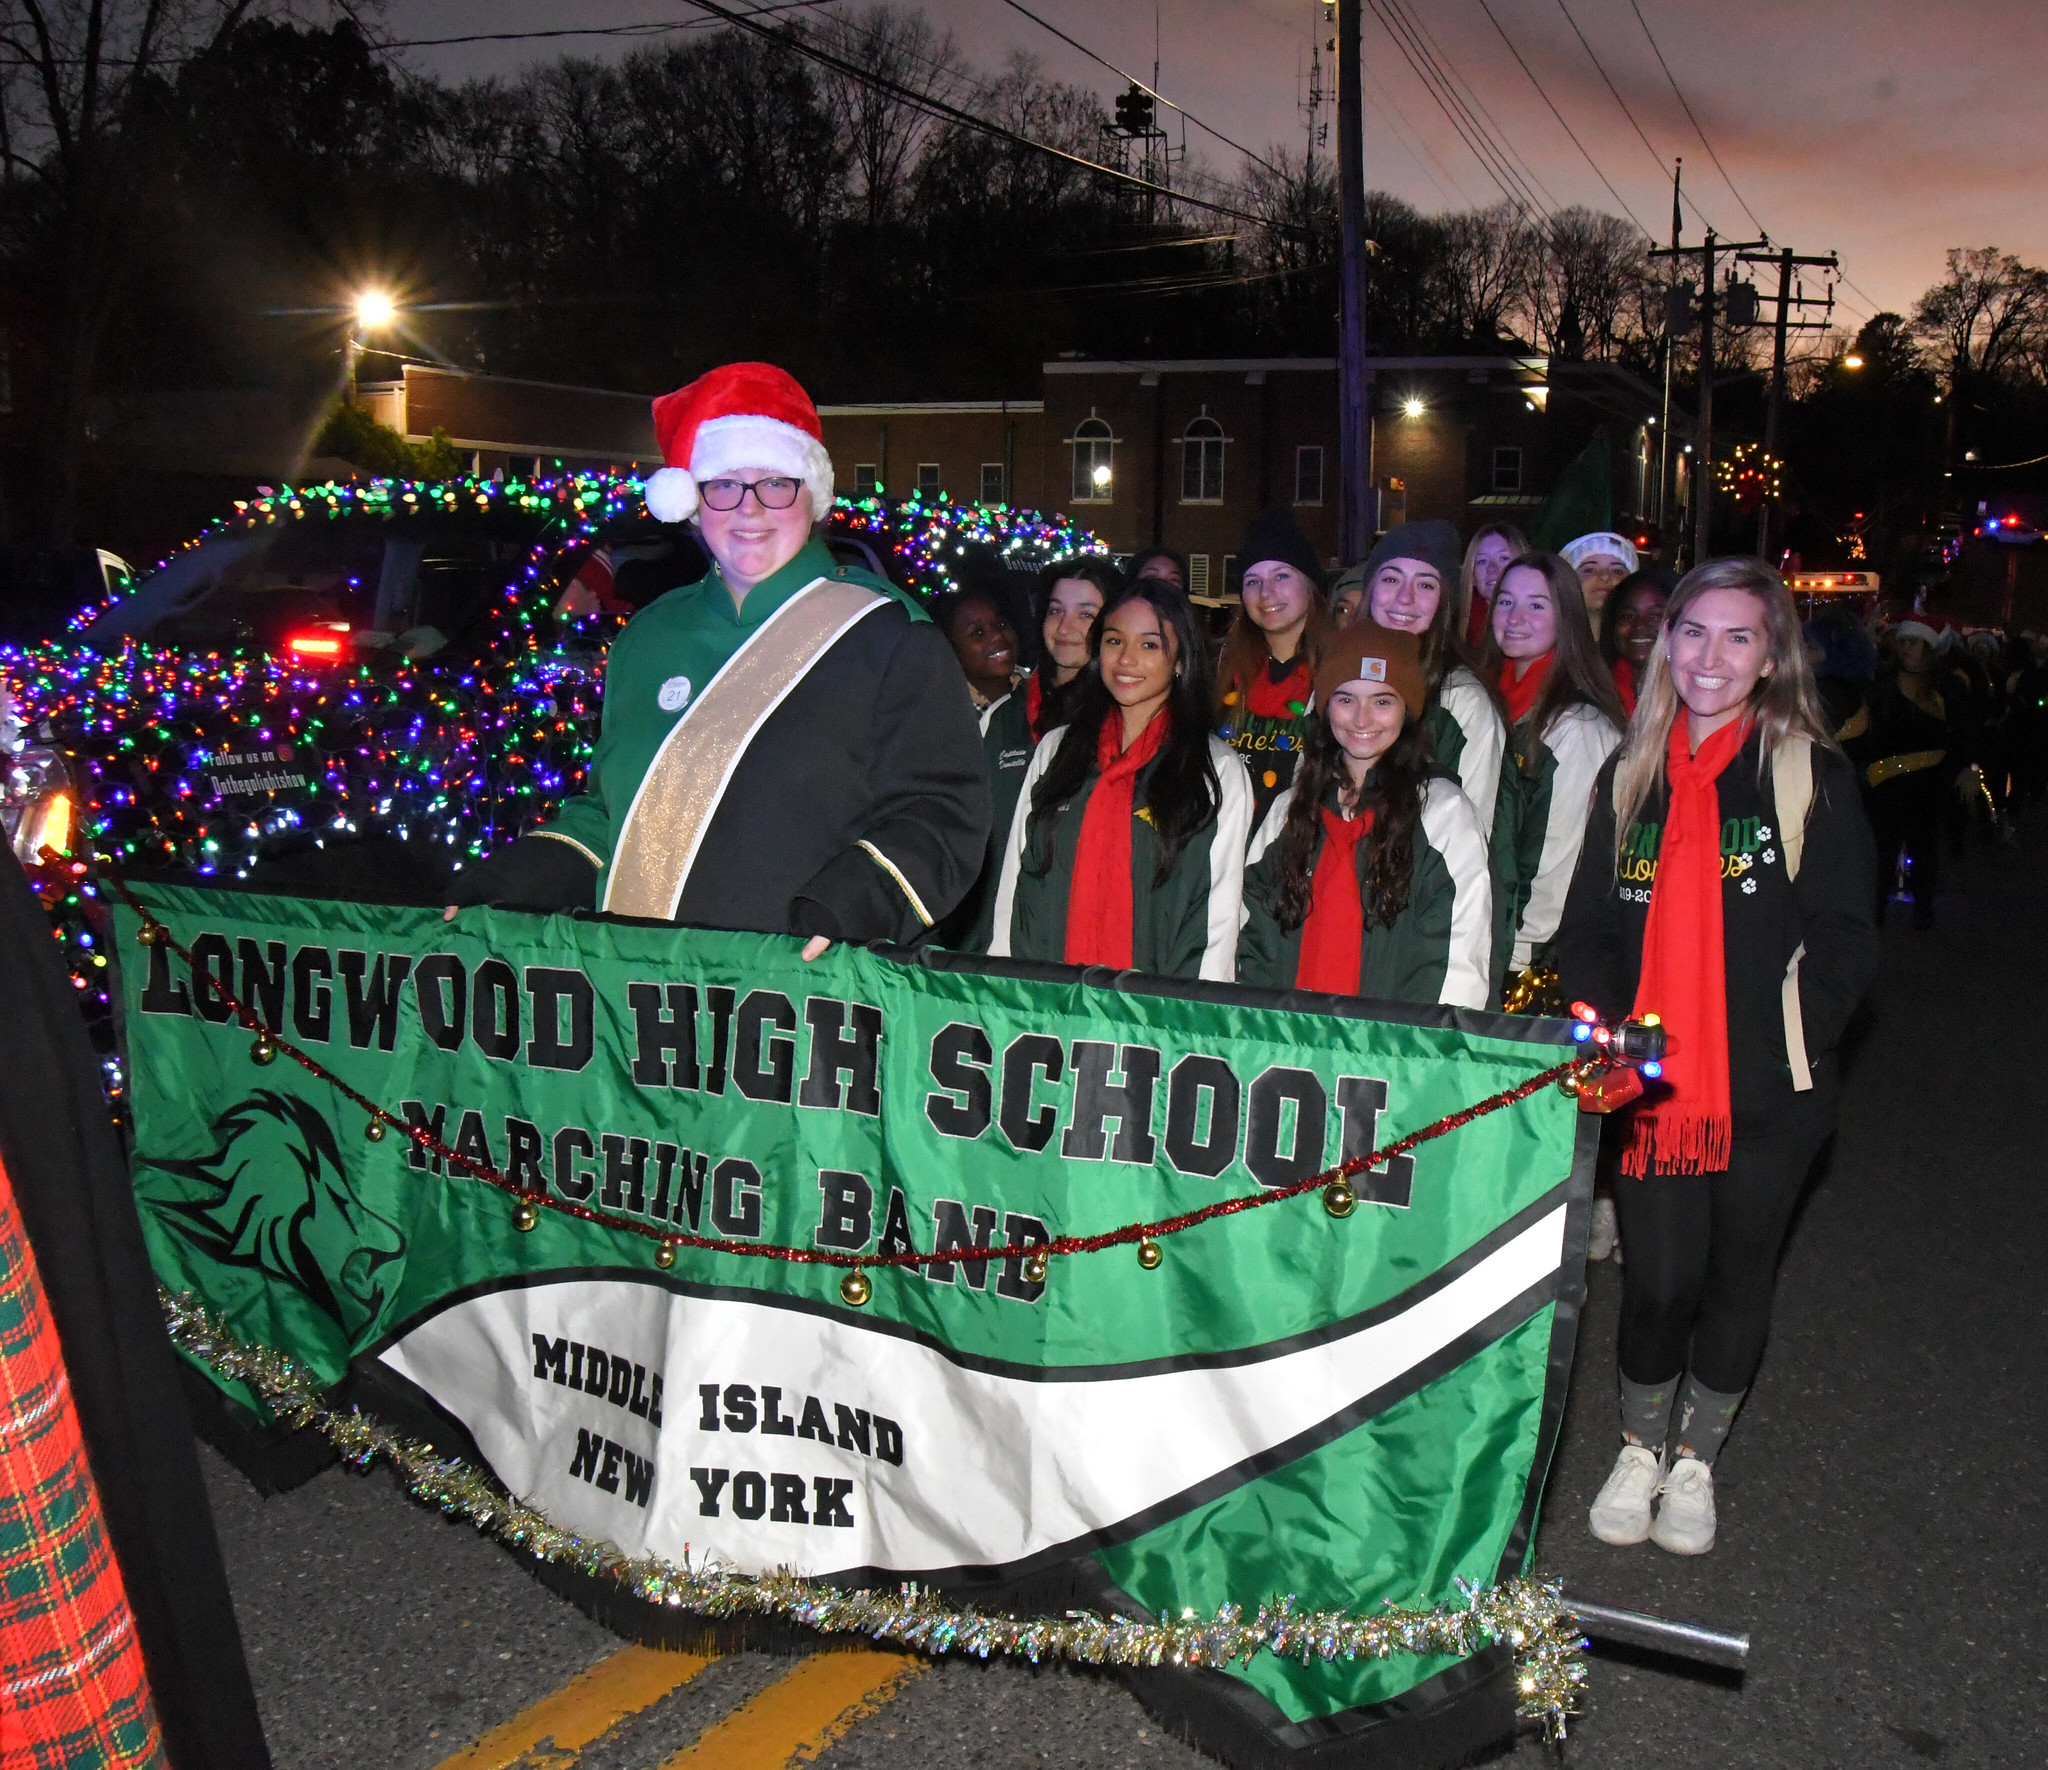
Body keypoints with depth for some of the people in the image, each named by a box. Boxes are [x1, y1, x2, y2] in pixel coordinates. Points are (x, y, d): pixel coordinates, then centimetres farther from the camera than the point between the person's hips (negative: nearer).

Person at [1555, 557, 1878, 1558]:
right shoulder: (1632, 774, 8)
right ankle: (1639, 1451, 30)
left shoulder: (1813, 774, -2)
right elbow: (1590, 927, 11)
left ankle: (1694, 1461, 33)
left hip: (1767, 1094, -2)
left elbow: (1842, 941, -4)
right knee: (1657, 1277, 5)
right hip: (1652, 1086, 2)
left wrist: (1792, 1051, -15)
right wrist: (1603, 1031, -6)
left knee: (1738, 1276, 12)